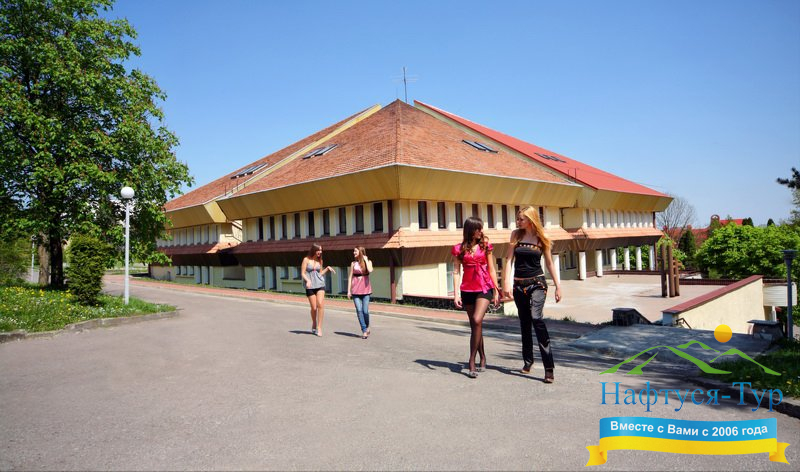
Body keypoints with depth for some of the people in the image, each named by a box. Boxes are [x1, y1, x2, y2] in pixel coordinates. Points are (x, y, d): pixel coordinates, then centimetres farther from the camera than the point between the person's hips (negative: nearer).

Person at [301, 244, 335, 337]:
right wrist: (307, 280, -21)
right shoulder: (306, 259, -1)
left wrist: (327, 268, 6)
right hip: (310, 286, -2)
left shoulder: (319, 260, 11)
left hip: (320, 285, 2)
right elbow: (303, 273, -4)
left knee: (320, 305, -15)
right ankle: (314, 325, 26)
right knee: (314, 308, 0)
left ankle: (319, 327, -9)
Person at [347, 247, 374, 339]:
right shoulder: (353, 263, 10)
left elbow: (370, 270, -16)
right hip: (356, 289, 1)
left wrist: (365, 260, -6)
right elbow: (350, 277, 9)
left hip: (365, 289, -1)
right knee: (359, 310, -6)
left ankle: (367, 327, 21)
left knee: (365, 311, -4)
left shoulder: (368, 261, 6)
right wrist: (349, 290, 3)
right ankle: (364, 331, 2)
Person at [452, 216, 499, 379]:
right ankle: (483, 358, 27)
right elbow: (456, 272, 2)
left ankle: (472, 361, -14)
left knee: (477, 320, -20)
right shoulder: (459, 249, 3)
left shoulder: (486, 246, 5)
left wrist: (496, 290, 6)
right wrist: (456, 293, -5)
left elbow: (492, 269, 8)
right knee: (474, 325, 11)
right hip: (467, 290, 2)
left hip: (485, 288, -1)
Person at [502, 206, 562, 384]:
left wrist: (558, 286, 5)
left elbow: (549, 263, 7)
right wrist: (506, 283, -8)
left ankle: (549, 367, -21)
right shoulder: (516, 235, 4)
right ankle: (528, 361, 28)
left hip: (537, 283, -3)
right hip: (519, 284, 3)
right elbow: (509, 259, 0)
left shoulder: (541, 238, 0)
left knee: (536, 318, -22)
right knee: (524, 323, 11)